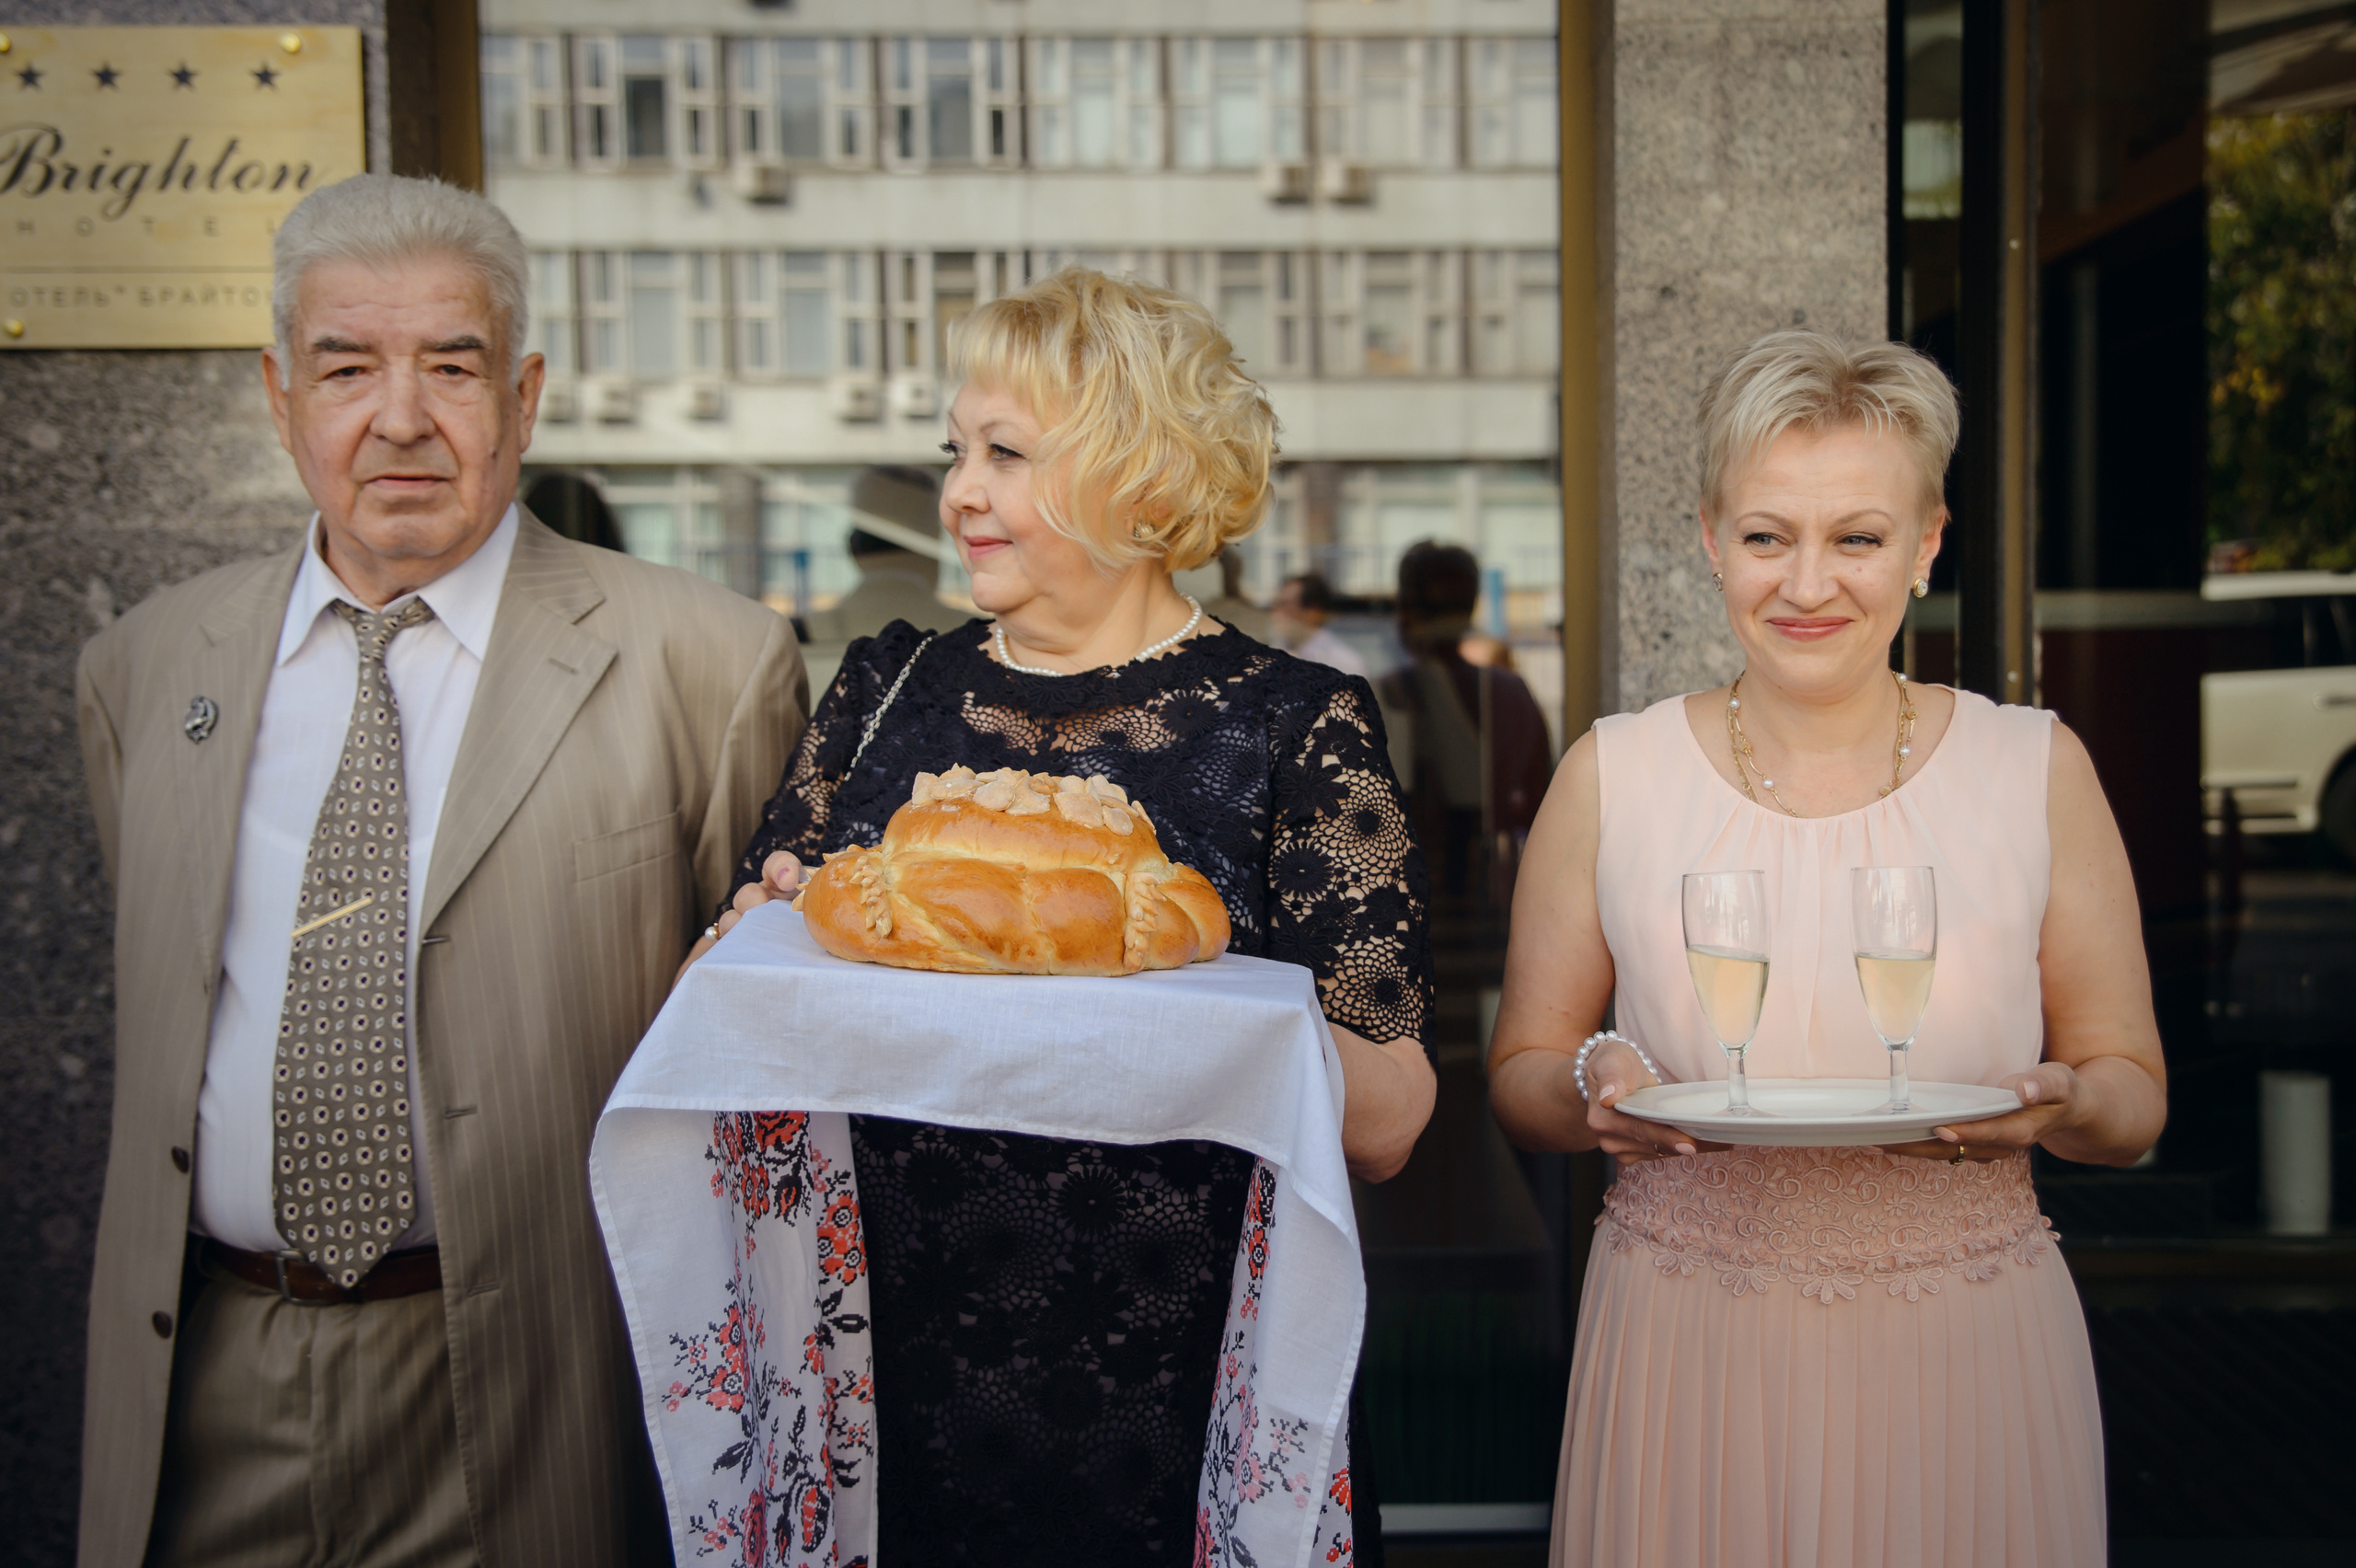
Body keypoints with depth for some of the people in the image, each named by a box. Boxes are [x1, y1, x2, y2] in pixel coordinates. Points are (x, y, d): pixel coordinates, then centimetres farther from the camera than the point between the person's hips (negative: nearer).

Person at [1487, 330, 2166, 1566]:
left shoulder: (2039, 770, -1)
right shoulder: (1610, 777, -2)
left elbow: (2134, 1096, 5)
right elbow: (1518, 1075, 4)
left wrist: (2062, 1103, -17)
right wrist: (1591, 1085, -17)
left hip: (1964, 1360, 1)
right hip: (1686, 1358, 0)